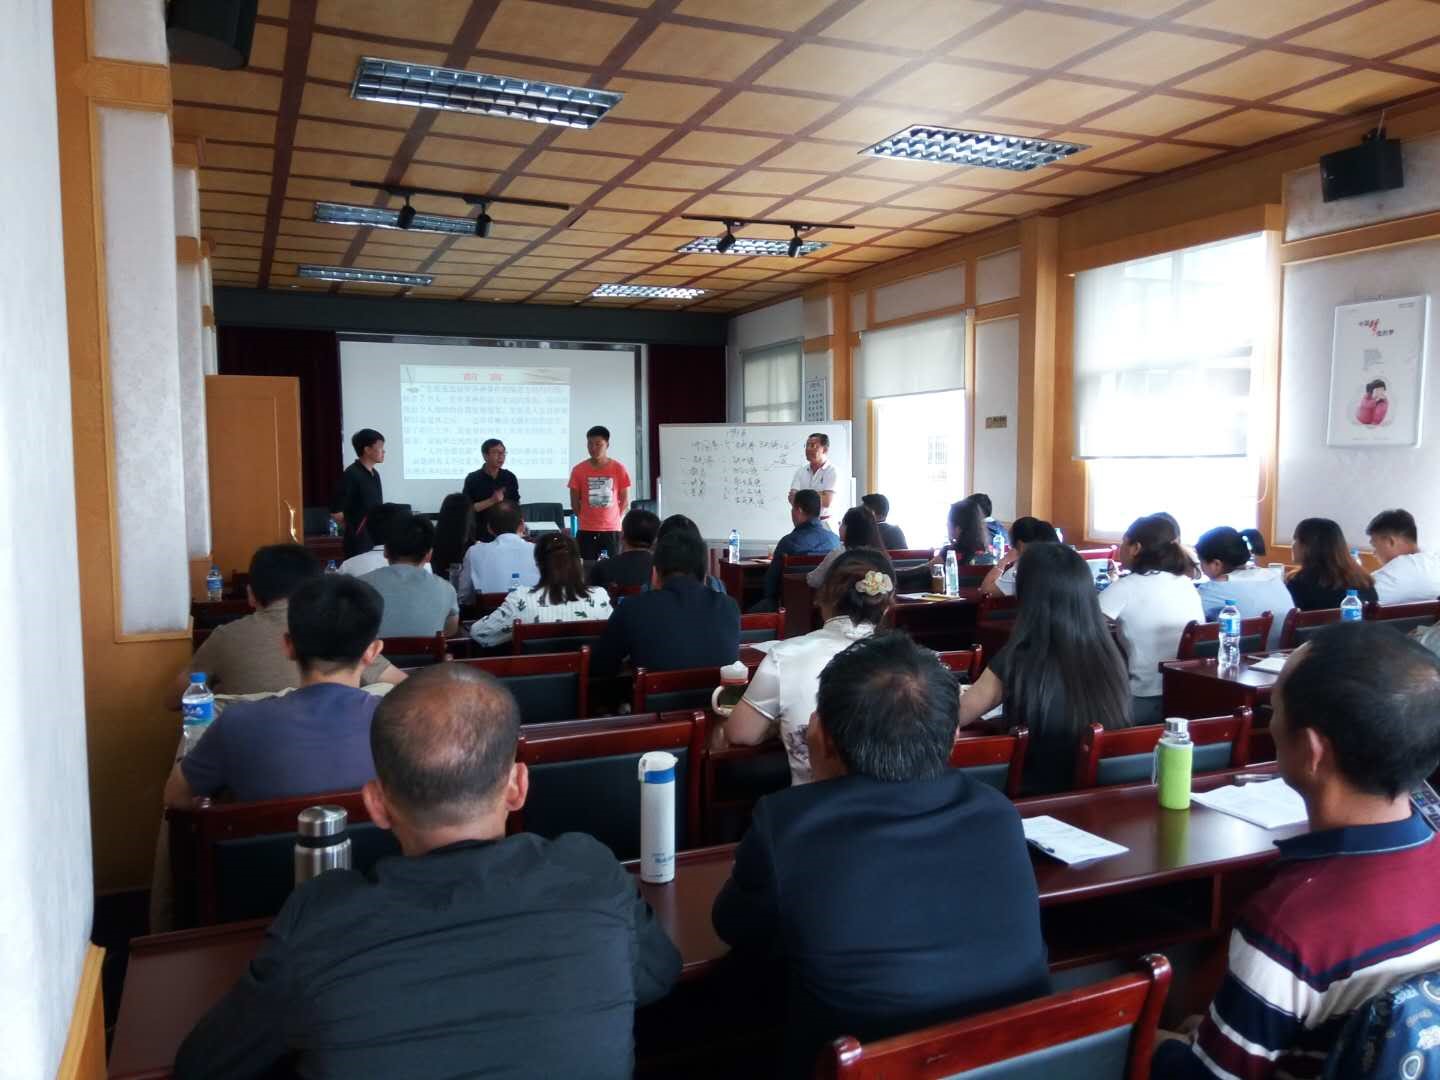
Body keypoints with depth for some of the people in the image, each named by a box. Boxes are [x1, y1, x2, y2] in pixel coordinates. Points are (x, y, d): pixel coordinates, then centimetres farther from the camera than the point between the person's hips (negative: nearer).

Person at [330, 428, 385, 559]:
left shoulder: (375, 474, 12)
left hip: (376, 539, 8)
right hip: (359, 542, -8)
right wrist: (353, 526, -2)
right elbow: (335, 511, -15)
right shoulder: (351, 474, -13)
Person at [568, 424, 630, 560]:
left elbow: (625, 500, 5)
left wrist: (614, 519, 2)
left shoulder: (619, 469, -2)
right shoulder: (578, 470, 0)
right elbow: (574, 501, 7)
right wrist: (585, 519, 5)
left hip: (612, 530, 0)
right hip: (586, 531, 0)